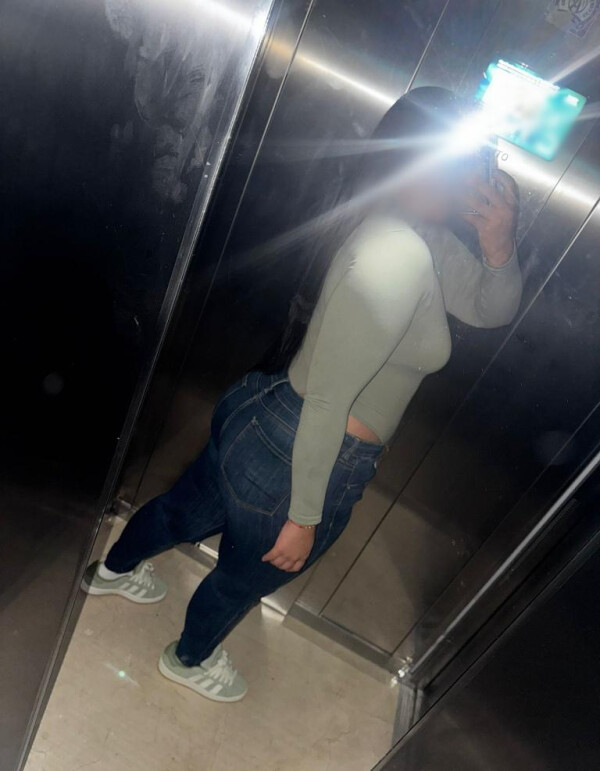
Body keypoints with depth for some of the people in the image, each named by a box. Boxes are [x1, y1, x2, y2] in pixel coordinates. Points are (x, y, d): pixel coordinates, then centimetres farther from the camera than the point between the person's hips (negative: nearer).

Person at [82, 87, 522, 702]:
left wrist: (498, 247, -11)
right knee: (247, 577, 22)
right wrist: (305, 517, -18)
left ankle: (113, 570, 64)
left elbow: (491, 309, 9)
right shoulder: (398, 258, -28)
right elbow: (326, 400, -28)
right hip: (298, 461, -9)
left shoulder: (419, 234, 2)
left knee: (190, 508, 32)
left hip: (263, 422, 9)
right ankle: (190, 659, 56)